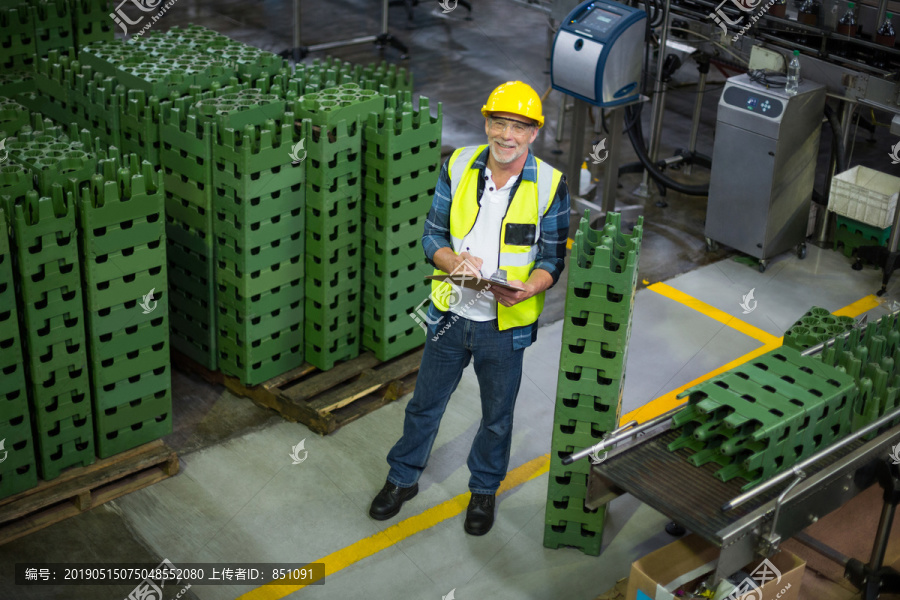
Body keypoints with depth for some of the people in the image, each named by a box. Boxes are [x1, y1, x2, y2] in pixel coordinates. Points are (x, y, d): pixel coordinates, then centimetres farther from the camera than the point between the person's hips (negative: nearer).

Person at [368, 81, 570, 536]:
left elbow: (553, 255, -4)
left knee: (497, 415, 17)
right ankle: (403, 478, 39)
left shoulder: (549, 184, -10)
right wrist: (453, 260, -22)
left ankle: (484, 490, 41)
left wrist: (528, 288, -25)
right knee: (425, 403, 17)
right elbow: (432, 234, 0)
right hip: (451, 314, 2)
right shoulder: (458, 167, -6)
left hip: (505, 324, -1)